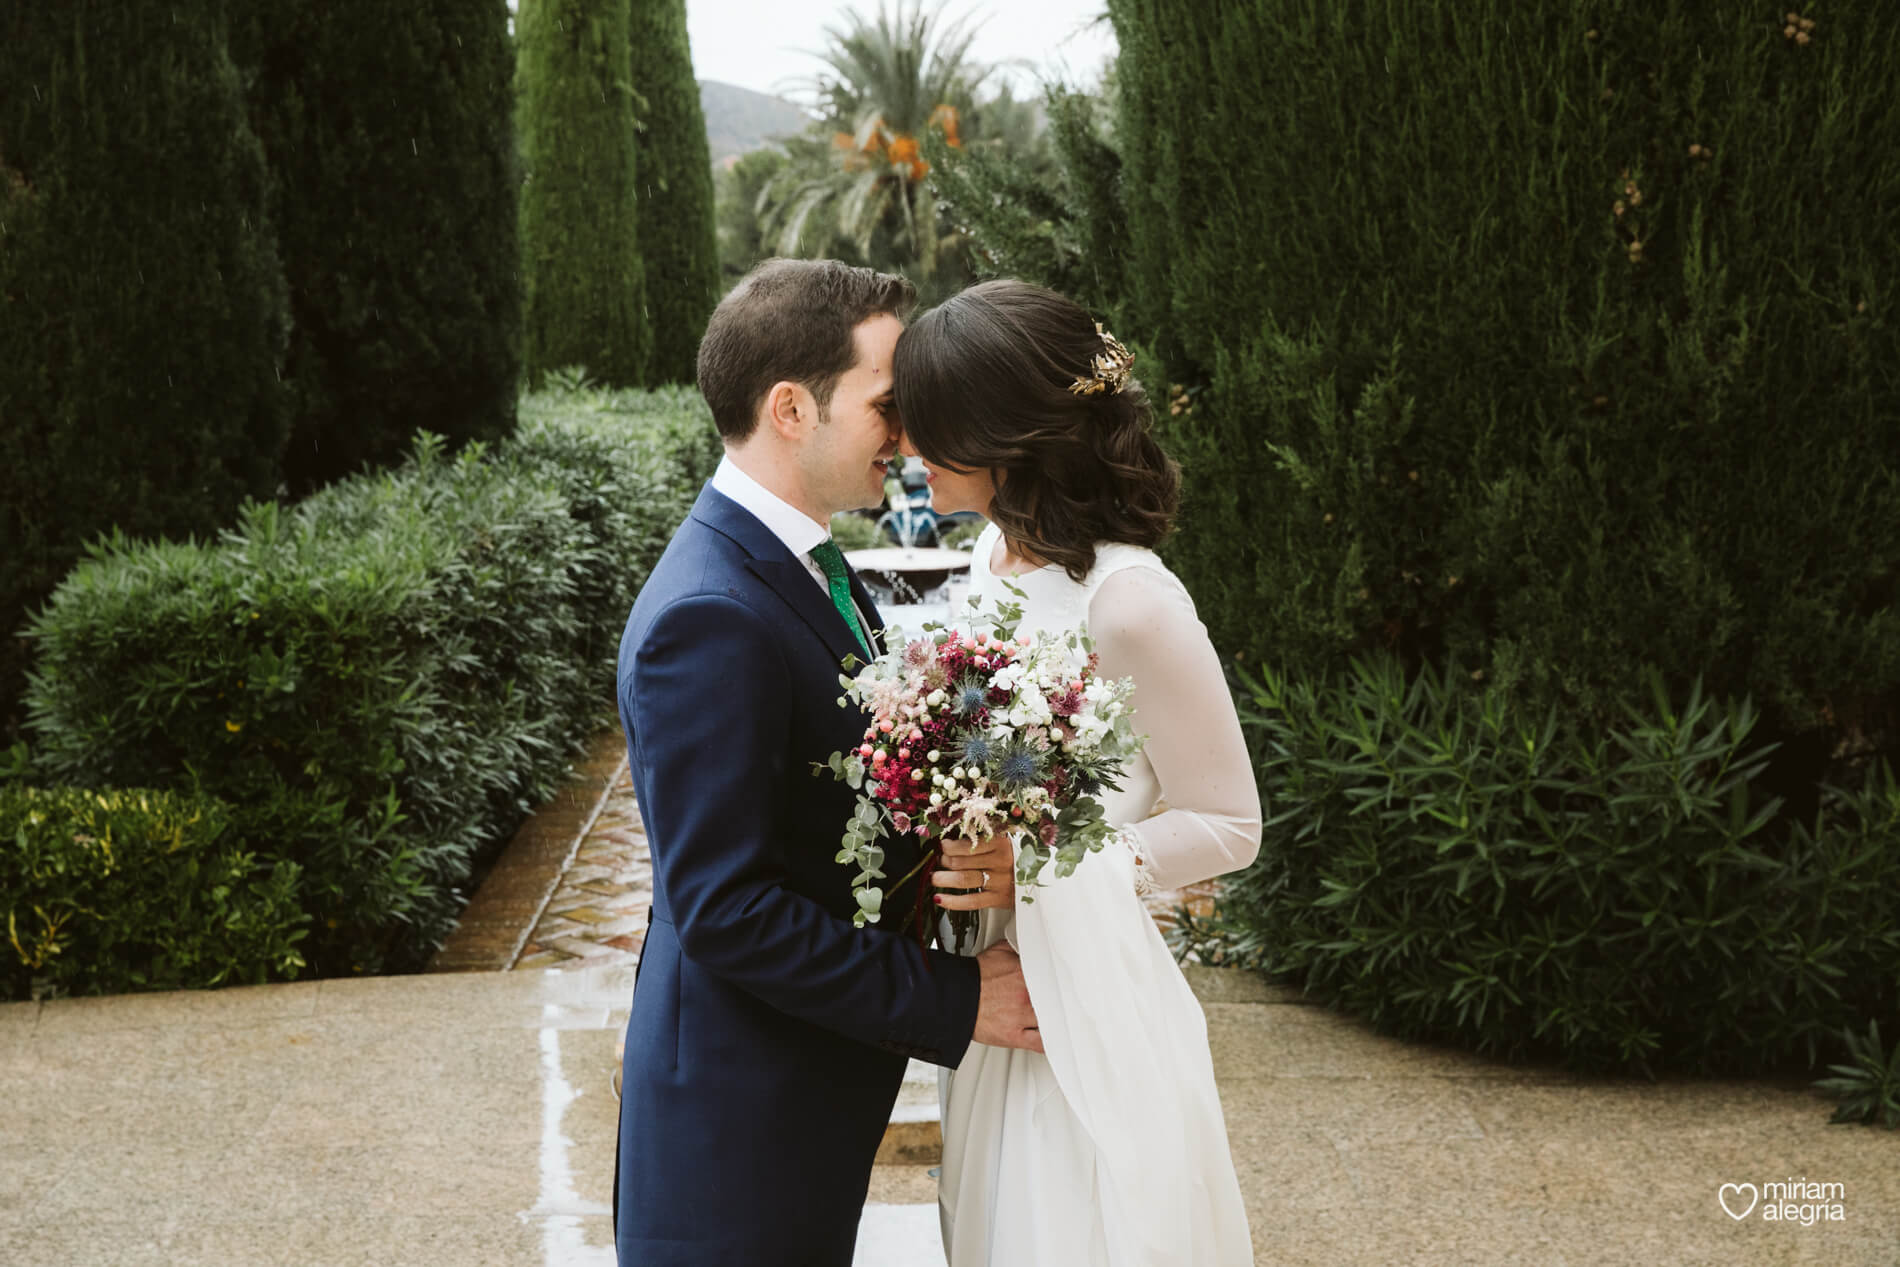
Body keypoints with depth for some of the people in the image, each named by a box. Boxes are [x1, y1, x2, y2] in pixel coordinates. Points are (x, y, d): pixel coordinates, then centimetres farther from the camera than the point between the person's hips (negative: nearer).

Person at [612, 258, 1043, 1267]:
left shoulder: (796, 560, 6)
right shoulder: (708, 618, -25)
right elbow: (725, 909, -26)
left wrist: (968, 857, -5)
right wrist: (949, 1001, -21)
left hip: (819, 1075, 9)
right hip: (743, 1113, -9)